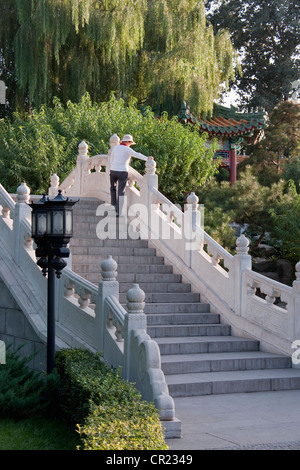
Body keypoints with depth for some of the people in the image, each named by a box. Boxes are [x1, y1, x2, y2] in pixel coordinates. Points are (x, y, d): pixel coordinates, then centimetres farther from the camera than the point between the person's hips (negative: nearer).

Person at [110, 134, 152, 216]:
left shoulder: (115, 148, 10)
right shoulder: (127, 149, -7)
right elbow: (136, 154, -25)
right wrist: (147, 158, -36)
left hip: (113, 171, 4)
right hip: (123, 172, -4)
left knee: (113, 188, 25)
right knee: (121, 191, 0)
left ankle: (113, 204, 20)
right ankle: (118, 211, -5)